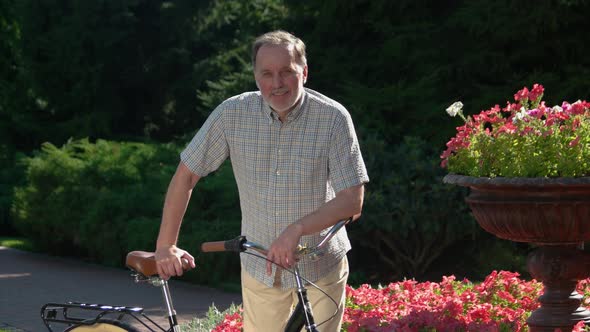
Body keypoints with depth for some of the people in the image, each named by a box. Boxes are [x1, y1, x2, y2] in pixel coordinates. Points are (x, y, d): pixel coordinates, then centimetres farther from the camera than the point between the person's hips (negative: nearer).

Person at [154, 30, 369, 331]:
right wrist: (166, 245, -1)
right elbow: (186, 176, -1)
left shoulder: (333, 118, -16)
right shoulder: (233, 114, -11)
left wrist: (297, 229, -31)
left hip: (320, 269, -2)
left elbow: (352, 201, -17)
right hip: (259, 269, 2)